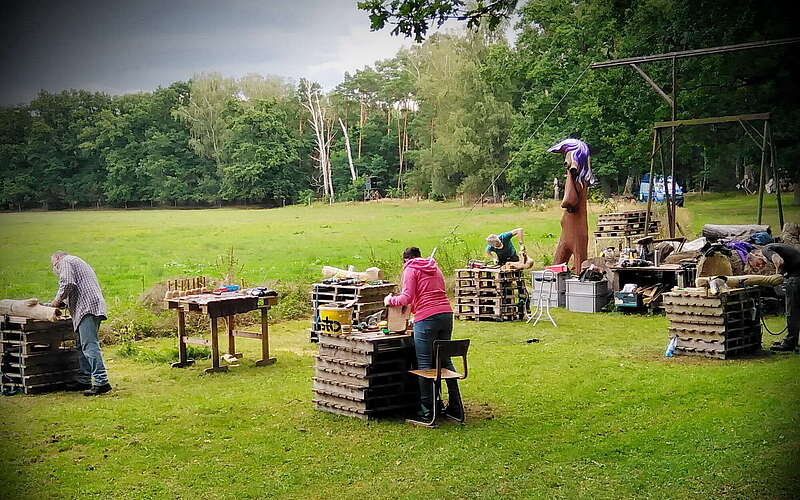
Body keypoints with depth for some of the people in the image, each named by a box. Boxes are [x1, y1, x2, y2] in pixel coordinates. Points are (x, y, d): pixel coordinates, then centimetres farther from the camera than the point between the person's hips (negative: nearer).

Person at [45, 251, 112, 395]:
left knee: (90, 345, -15)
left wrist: (58, 300, -1)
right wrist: (64, 303, 19)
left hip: (87, 307, -11)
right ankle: (84, 380, 17)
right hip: (94, 306, 11)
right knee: (83, 346, 15)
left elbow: (67, 283, -14)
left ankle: (101, 382, -22)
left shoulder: (65, 262, 4)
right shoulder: (78, 262, 34)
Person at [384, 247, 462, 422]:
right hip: (446, 314, 7)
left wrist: (390, 300, 10)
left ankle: (427, 412, -1)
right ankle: (456, 408, 16)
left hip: (427, 317, -7)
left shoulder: (410, 269, 4)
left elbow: (407, 298, -7)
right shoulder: (434, 267, 24)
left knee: (424, 364, -2)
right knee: (445, 360, 14)